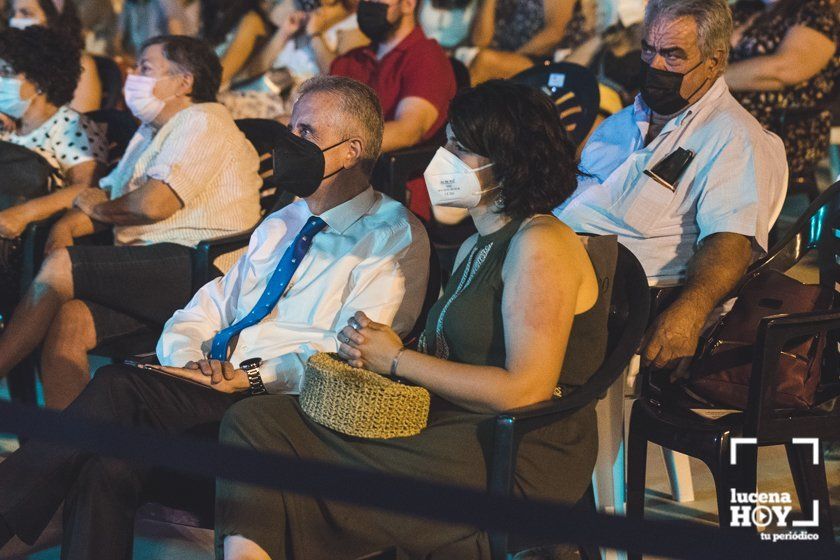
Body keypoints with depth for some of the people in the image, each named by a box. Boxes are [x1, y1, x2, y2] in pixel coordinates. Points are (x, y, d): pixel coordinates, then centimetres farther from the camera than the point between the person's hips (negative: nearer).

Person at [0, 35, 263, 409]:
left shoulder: (202, 122, -3)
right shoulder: (151, 132, 29)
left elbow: (152, 204, -15)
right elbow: (105, 194, 27)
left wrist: (94, 207, 5)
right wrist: (67, 224, 4)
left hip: (197, 269, -8)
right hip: (147, 271, 8)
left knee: (60, 266, -21)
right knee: (69, 321, -20)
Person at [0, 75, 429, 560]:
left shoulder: (396, 236, 2)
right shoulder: (281, 224, 27)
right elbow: (209, 308, 21)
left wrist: (257, 377, -19)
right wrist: (185, 358, -2)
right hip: (213, 392, 6)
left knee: (119, 387, -27)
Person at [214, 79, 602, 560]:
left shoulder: (541, 244, -11)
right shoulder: (474, 248, 19)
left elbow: (526, 390, -19)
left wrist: (398, 360, -9)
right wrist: (372, 345, -1)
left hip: (515, 459, -9)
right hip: (448, 429, 9)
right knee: (254, 420, -9)